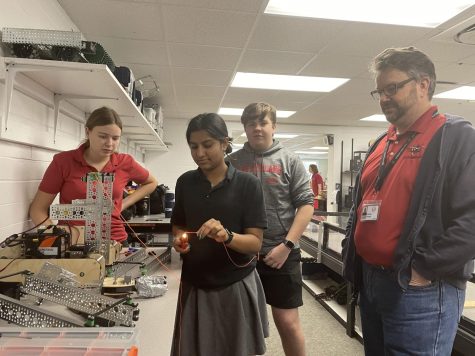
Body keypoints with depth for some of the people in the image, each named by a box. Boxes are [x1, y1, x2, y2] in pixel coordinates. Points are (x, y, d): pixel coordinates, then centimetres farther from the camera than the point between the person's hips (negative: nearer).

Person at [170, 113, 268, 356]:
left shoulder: (248, 184, -10)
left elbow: (255, 243, -12)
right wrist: (179, 240, -9)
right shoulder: (185, 183, 1)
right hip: (195, 286, 3)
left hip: (236, 286, -2)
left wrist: (226, 236, -30)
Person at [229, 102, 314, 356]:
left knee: (288, 322, 7)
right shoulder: (232, 162, 4)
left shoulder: (290, 161, 1)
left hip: (281, 254, -1)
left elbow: (306, 204, -3)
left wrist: (287, 245, -11)